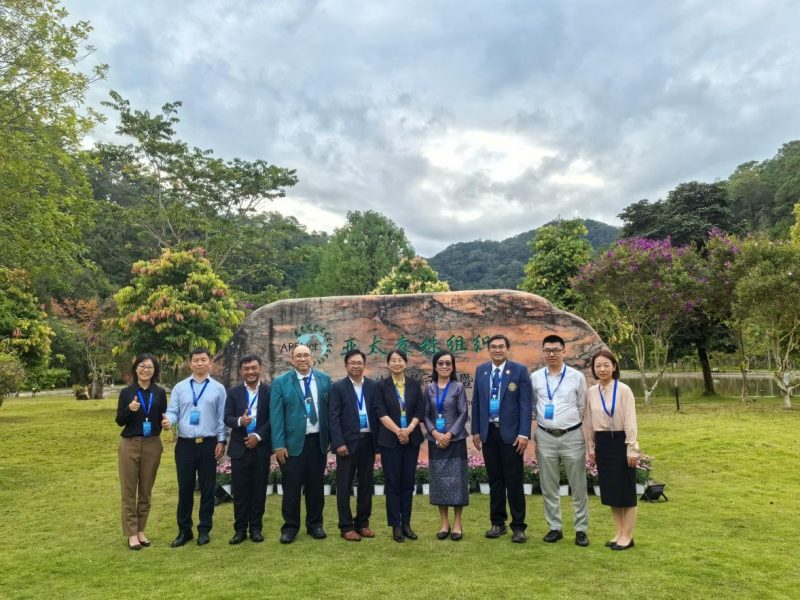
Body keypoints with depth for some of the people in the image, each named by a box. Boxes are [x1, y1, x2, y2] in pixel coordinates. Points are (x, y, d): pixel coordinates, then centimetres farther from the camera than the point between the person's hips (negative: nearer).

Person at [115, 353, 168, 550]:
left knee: (146, 490, 9)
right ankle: (131, 533, 14)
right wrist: (129, 409, -22)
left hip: (152, 445, 1)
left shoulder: (160, 392, 2)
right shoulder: (126, 392, -1)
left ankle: (141, 530, 22)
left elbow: (163, 417, 5)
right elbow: (119, 421, -3)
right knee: (129, 490, 4)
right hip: (130, 444, -1)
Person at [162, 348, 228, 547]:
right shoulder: (179, 387, 5)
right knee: (185, 488, 8)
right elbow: (173, 411, 1)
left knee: (207, 488, 7)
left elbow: (222, 417, 1)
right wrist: (168, 420, -22)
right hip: (185, 444, 1)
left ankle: (204, 530, 20)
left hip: (209, 444, -1)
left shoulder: (218, 388, 2)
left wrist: (221, 441, -4)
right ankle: (184, 530, 22)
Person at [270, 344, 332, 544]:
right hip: (293, 442, -2)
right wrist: (279, 444, -11)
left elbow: (330, 409, 7)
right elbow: (276, 415, -6)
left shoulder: (324, 379, 4)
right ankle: (290, 526, 20)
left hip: (318, 440, 2)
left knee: (315, 485, 12)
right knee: (292, 487, 5)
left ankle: (315, 524, 26)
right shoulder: (281, 382, -3)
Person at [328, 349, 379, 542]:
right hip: (348, 442, -3)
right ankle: (346, 526, 14)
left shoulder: (373, 386, 7)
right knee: (344, 486, 4)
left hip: (368, 441, 3)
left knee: (366, 484, 12)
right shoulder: (338, 387, -2)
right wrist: (339, 443, -14)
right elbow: (334, 417, -7)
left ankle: (362, 523, 24)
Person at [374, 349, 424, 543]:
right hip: (390, 440, -2)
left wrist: (409, 429, -13)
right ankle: (395, 525, 11)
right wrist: (398, 431, -16)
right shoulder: (381, 386, -1)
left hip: (412, 439, 2)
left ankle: (406, 523, 17)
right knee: (393, 483, 2)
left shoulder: (414, 385, 6)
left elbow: (420, 410, 2)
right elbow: (381, 412, -7)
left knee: (408, 482, 7)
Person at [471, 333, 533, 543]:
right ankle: (497, 523, 22)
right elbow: (476, 402, 11)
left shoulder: (519, 370, -4)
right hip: (488, 432, 4)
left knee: (514, 481, 2)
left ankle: (518, 526, 13)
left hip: (510, 433, -3)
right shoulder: (481, 370, 7)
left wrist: (524, 434, -13)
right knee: (494, 480, 11)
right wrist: (476, 431, 7)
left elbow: (526, 404, -7)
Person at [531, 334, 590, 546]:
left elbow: (582, 407, 4)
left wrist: (571, 423, 4)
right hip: (545, 437, 2)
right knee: (548, 486, 9)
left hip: (572, 436, -2)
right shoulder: (535, 377, 2)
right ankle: (554, 527, 21)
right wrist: (540, 422, 9)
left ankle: (581, 529, 17)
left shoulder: (577, 377, -2)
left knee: (578, 486, 5)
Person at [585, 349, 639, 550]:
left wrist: (631, 449, -12)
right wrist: (591, 447, 11)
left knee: (625, 489, 4)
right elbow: (588, 422, 9)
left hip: (620, 441, -5)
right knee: (610, 489, 11)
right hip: (602, 443, 5)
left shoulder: (623, 390, -10)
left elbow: (630, 421, -11)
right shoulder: (591, 392, 3)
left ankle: (628, 535, 15)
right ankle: (619, 532, 24)